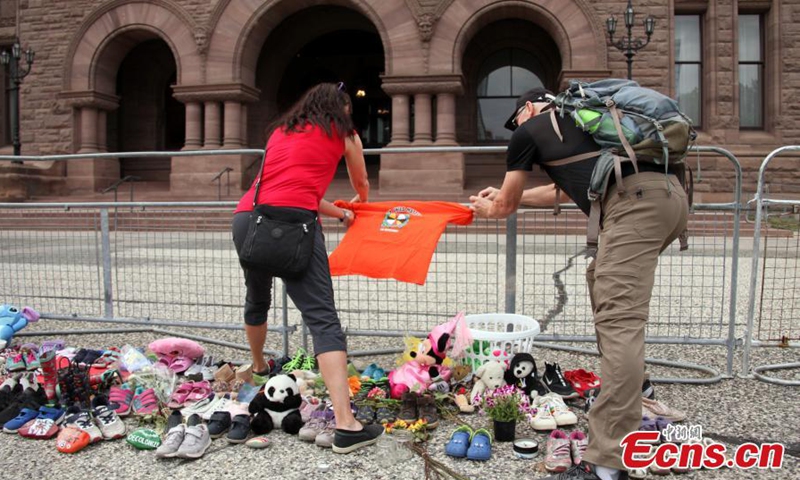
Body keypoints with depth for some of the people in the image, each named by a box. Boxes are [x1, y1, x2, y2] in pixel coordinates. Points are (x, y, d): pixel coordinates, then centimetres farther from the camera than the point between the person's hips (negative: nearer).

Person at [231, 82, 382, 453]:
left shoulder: (281, 130, 30)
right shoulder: (343, 134, 18)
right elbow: (362, 186, 33)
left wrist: (340, 214, 47)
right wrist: (360, 204, 57)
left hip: (246, 217, 6)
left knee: (257, 299, 29)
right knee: (322, 317, -10)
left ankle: (259, 368, 52)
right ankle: (346, 425, -17)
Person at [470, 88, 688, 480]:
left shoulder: (528, 131, 13)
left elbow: (504, 207, 23)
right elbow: (565, 189, 49)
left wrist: (487, 207, 46)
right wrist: (512, 194, 59)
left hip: (636, 201, -9)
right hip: (670, 193, 9)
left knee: (619, 320, -15)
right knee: (602, 278, 26)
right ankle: (628, 390, 35)